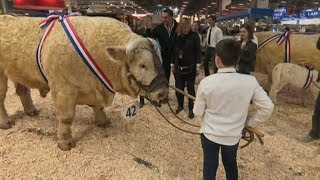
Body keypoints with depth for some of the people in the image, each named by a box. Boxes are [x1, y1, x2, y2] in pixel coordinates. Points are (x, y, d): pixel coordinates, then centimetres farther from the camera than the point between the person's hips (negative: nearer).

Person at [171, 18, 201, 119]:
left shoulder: (194, 36, -5)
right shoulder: (177, 37, 4)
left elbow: (198, 51, -5)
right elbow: (174, 51, 8)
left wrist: (198, 66, -9)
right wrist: (172, 65, 9)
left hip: (190, 67, -3)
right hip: (179, 67, 3)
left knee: (190, 88, 5)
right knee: (179, 88, 10)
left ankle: (191, 109, 18)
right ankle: (180, 105, 30)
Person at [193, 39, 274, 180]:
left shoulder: (206, 82, -21)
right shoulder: (250, 82, -18)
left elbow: (198, 112, -11)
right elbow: (267, 108, -10)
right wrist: (249, 122, 3)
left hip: (210, 133, -2)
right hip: (233, 135, 2)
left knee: (210, 165, 20)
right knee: (231, 164, 28)